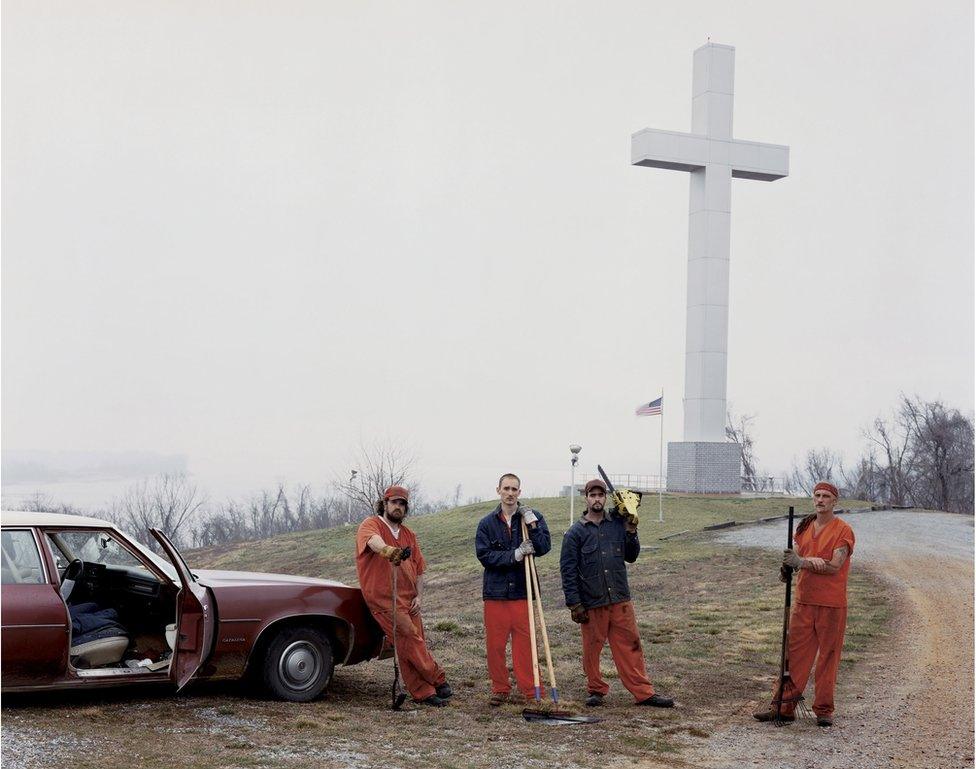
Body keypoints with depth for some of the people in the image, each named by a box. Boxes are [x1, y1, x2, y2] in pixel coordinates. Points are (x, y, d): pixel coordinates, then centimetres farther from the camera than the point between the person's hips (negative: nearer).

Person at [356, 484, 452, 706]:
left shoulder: (409, 535, 18)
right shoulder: (371, 525, -3)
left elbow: (419, 569, 20)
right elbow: (373, 540, -29)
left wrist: (419, 596, 5)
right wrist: (387, 550, -51)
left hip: (408, 599, 6)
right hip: (384, 599, -6)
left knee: (414, 643, 6)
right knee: (410, 640, -14)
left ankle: (423, 692, 11)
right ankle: (438, 680, -3)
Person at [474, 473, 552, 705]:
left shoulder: (534, 518, 4)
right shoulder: (487, 524, 5)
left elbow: (544, 547, -5)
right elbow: (484, 555, -5)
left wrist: (532, 526, -18)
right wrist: (514, 555, -15)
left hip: (523, 591, -1)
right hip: (495, 592, 1)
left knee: (525, 643, -1)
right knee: (495, 644, 5)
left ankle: (531, 691, 6)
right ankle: (500, 689, 18)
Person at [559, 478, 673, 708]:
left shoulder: (618, 524, 7)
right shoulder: (576, 532, -1)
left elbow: (631, 557, 14)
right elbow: (568, 570, -2)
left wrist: (631, 533, -1)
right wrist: (574, 604, -7)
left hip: (620, 600, 2)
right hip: (591, 604, -2)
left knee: (630, 646, 3)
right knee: (592, 649, 7)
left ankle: (643, 692, 7)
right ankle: (596, 690, 23)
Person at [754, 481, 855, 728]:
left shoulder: (843, 530, -6)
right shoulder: (804, 527, 13)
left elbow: (834, 566, -15)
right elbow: (796, 556, 13)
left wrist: (802, 562, -21)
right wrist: (787, 567, -9)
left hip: (832, 605, -5)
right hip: (803, 601, 5)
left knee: (828, 656, 1)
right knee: (794, 653, 4)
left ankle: (824, 710, 10)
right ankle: (783, 705, 8)